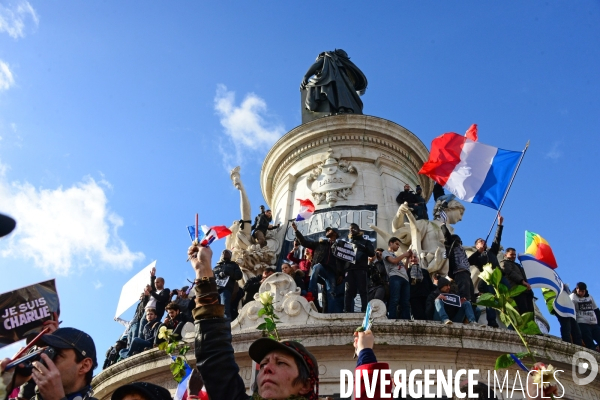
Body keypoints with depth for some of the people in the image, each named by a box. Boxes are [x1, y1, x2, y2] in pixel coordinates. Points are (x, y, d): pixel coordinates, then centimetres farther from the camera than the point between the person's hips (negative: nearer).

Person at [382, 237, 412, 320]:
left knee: (406, 303, -3)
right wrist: (405, 254, 8)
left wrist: (408, 258, 19)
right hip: (395, 277, -7)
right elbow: (393, 261, -4)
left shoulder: (396, 256, 36)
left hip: (405, 279, 7)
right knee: (395, 300, -20)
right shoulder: (386, 252, 16)